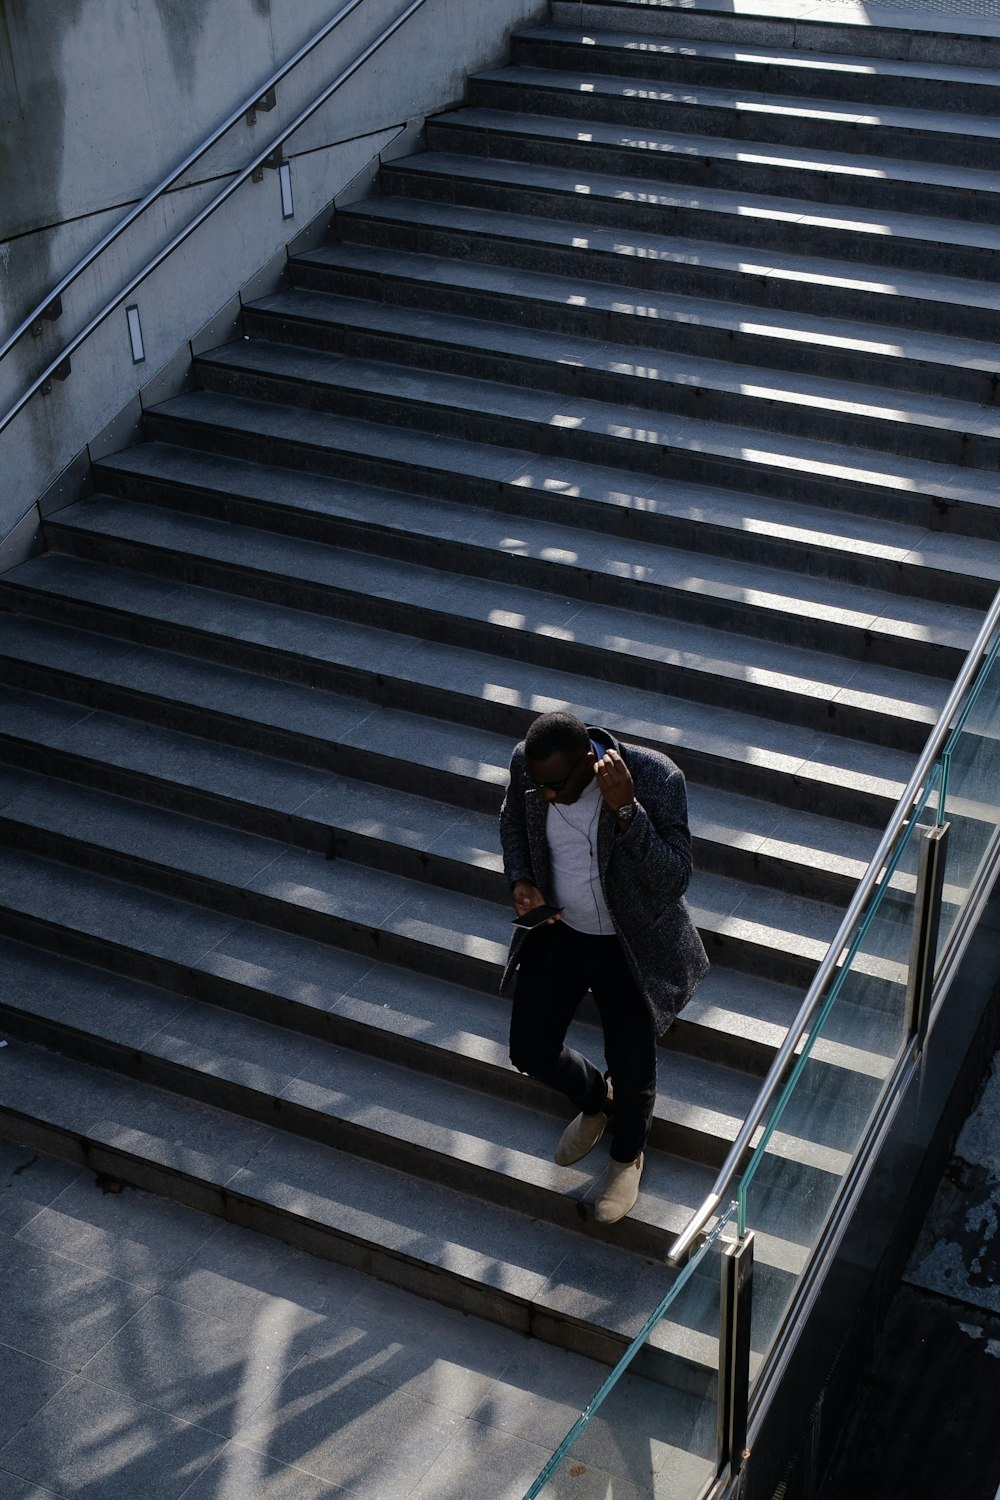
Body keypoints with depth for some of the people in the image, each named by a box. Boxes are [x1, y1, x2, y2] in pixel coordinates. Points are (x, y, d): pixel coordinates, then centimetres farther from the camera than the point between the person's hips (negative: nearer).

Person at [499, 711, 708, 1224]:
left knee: (631, 1068, 13)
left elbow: (673, 879, -32)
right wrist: (521, 880, -12)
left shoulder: (656, 779, -31)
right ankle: (594, 1100, 50)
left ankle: (627, 1155, 48)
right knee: (529, 1052, 14)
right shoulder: (527, 763, -18)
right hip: (557, 931, 4)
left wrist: (625, 810, -43)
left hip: (632, 945, -4)